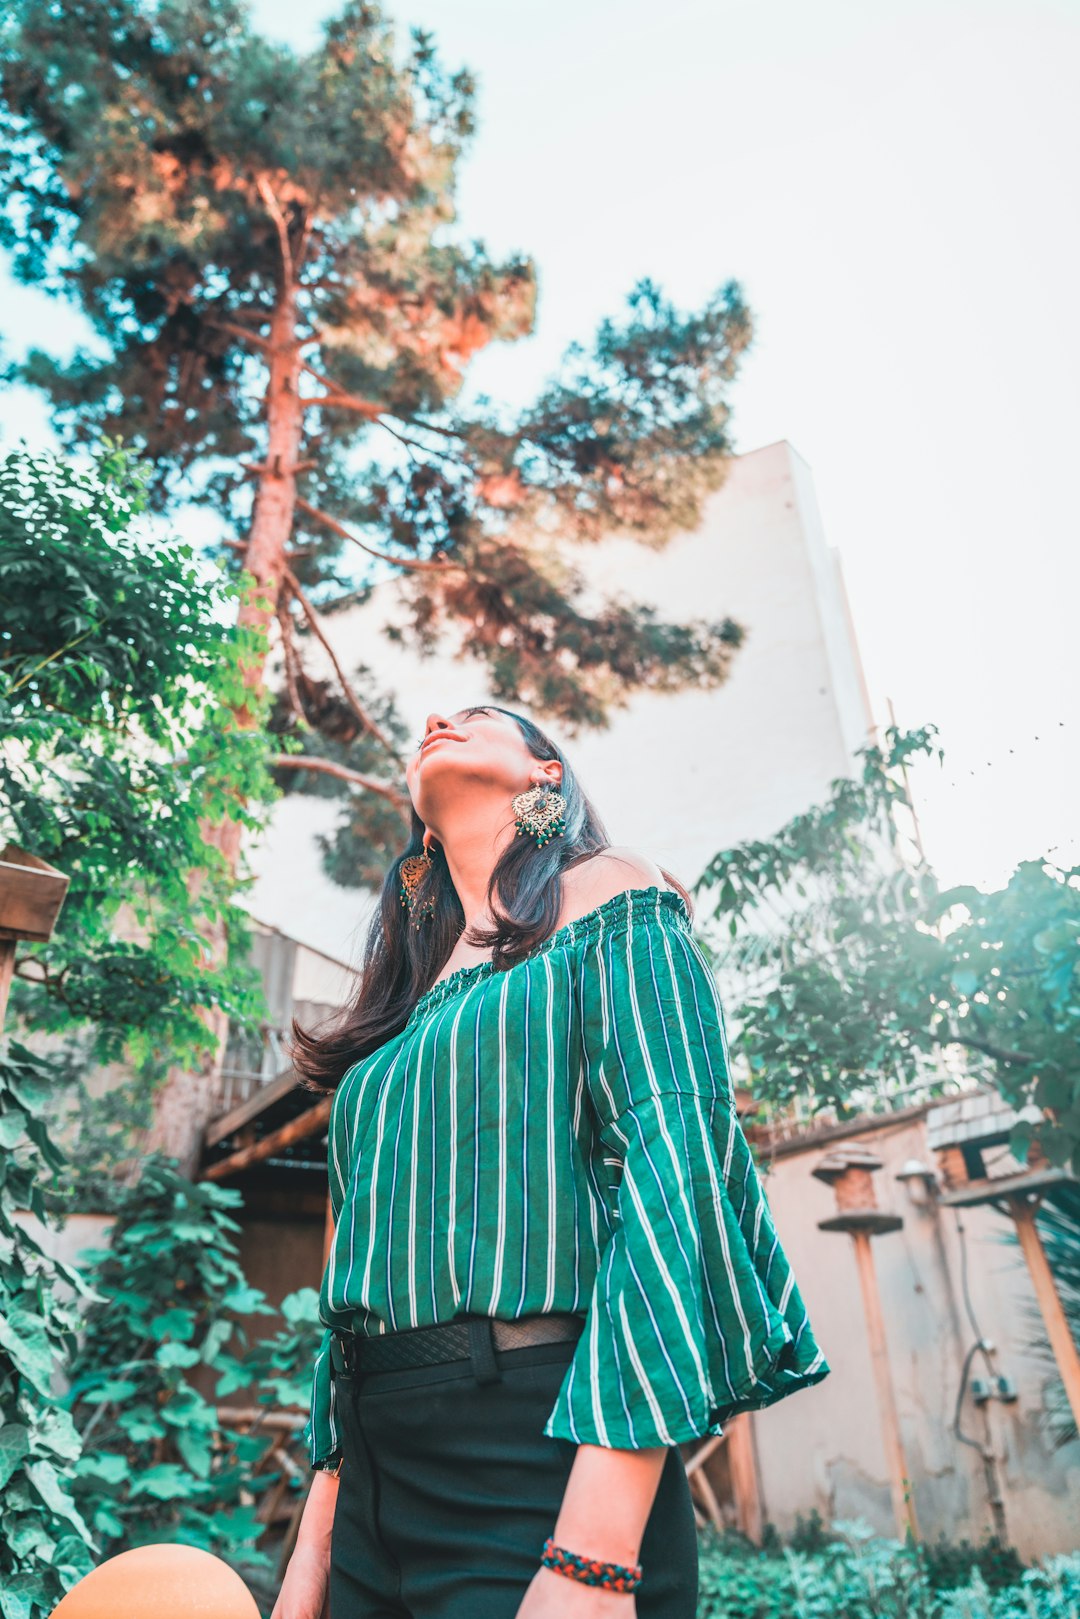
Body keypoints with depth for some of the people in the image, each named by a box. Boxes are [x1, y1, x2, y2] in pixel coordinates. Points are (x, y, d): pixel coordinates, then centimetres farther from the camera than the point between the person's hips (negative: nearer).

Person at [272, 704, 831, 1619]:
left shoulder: (608, 898, -4)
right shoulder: (406, 1008, 14)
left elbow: (673, 1167, -16)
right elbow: (360, 1270, 14)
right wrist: (317, 1541, 9)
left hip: (548, 1451, -6)